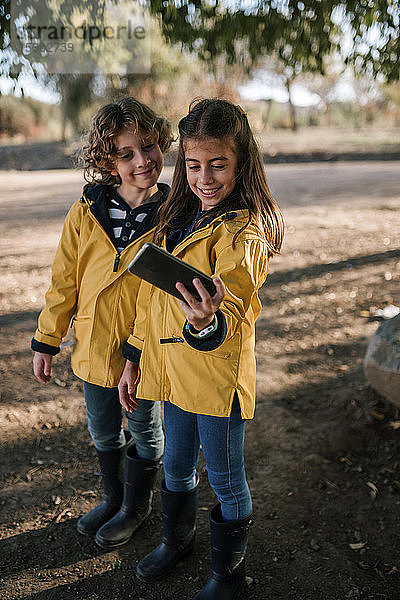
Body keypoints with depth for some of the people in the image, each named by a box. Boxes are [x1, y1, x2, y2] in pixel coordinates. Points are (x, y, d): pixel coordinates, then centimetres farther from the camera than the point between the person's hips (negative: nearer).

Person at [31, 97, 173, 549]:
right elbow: (64, 280, 0)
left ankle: (136, 507, 45)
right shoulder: (86, 213, -8)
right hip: (94, 347, 3)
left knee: (143, 431, 18)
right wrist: (46, 341, 4)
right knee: (103, 432, 22)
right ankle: (113, 498, 50)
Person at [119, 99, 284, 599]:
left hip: (218, 374, -6)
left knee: (224, 478, 13)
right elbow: (151, 296, 12)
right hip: (173, 367, 7)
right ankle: (177, 540, 53)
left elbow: (230, 311, -30)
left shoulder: (243, 230, -17)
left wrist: (206, 323, -53)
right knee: (176, 467, 25)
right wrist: (134, 360, 13)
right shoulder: (177, 217, 6)